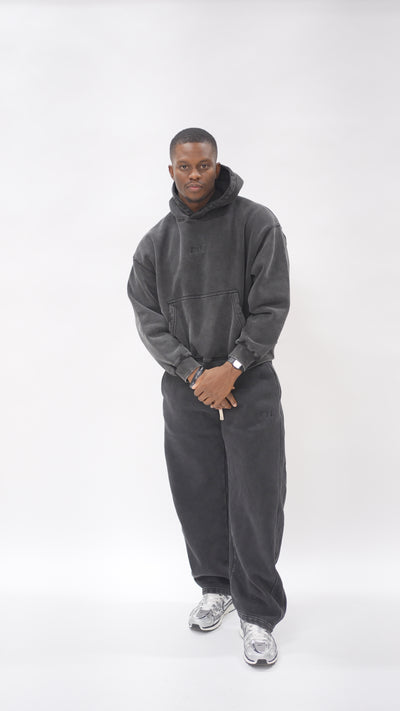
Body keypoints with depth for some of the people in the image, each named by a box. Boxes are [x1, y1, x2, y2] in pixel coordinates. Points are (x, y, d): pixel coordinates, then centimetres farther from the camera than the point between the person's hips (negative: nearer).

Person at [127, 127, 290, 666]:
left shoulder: (256, 222, -2)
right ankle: (217, 587, 34)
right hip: (185, 390, 3)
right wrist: (194, 372, -11)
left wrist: (231, 368, -15)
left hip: (250, 385, -3)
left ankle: (258, 613, 17)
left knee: (256, 505, -1)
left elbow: (272, 305, -8)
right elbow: (148, 317, 1)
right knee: (198, 500, 11)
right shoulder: (155, 242, 7)